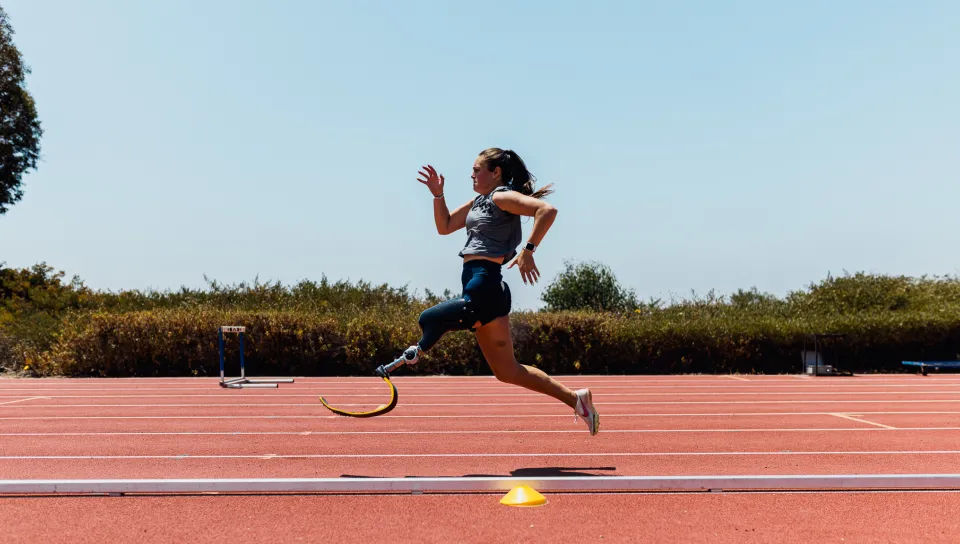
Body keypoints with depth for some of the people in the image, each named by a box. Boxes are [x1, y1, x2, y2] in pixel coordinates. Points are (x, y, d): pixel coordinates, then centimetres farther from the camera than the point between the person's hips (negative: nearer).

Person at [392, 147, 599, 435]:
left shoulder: (502, 198, -7)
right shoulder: (479, 201, 20)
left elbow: (548, 210, -21)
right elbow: (444, 227, 25)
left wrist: (528, 251, -27)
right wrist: (438, 195, 12)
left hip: (483, 289, -10)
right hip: (479, 289, 10)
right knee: (507, 371, 11)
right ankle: (575, 398, 15)